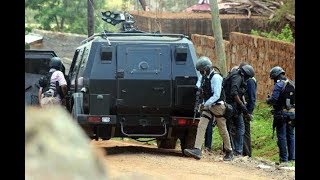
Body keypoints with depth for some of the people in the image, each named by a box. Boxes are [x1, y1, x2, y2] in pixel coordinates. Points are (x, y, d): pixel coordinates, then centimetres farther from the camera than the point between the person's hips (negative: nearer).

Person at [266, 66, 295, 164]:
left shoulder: (279, 85, -12)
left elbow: (273, 100, -18)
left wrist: (268, 100, 1)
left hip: (281, 114, -6)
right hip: (292, 114, 6)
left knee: (282, 137, -1)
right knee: (291, 136, 14)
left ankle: (284, 159, -2)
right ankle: (292, 157, 14)